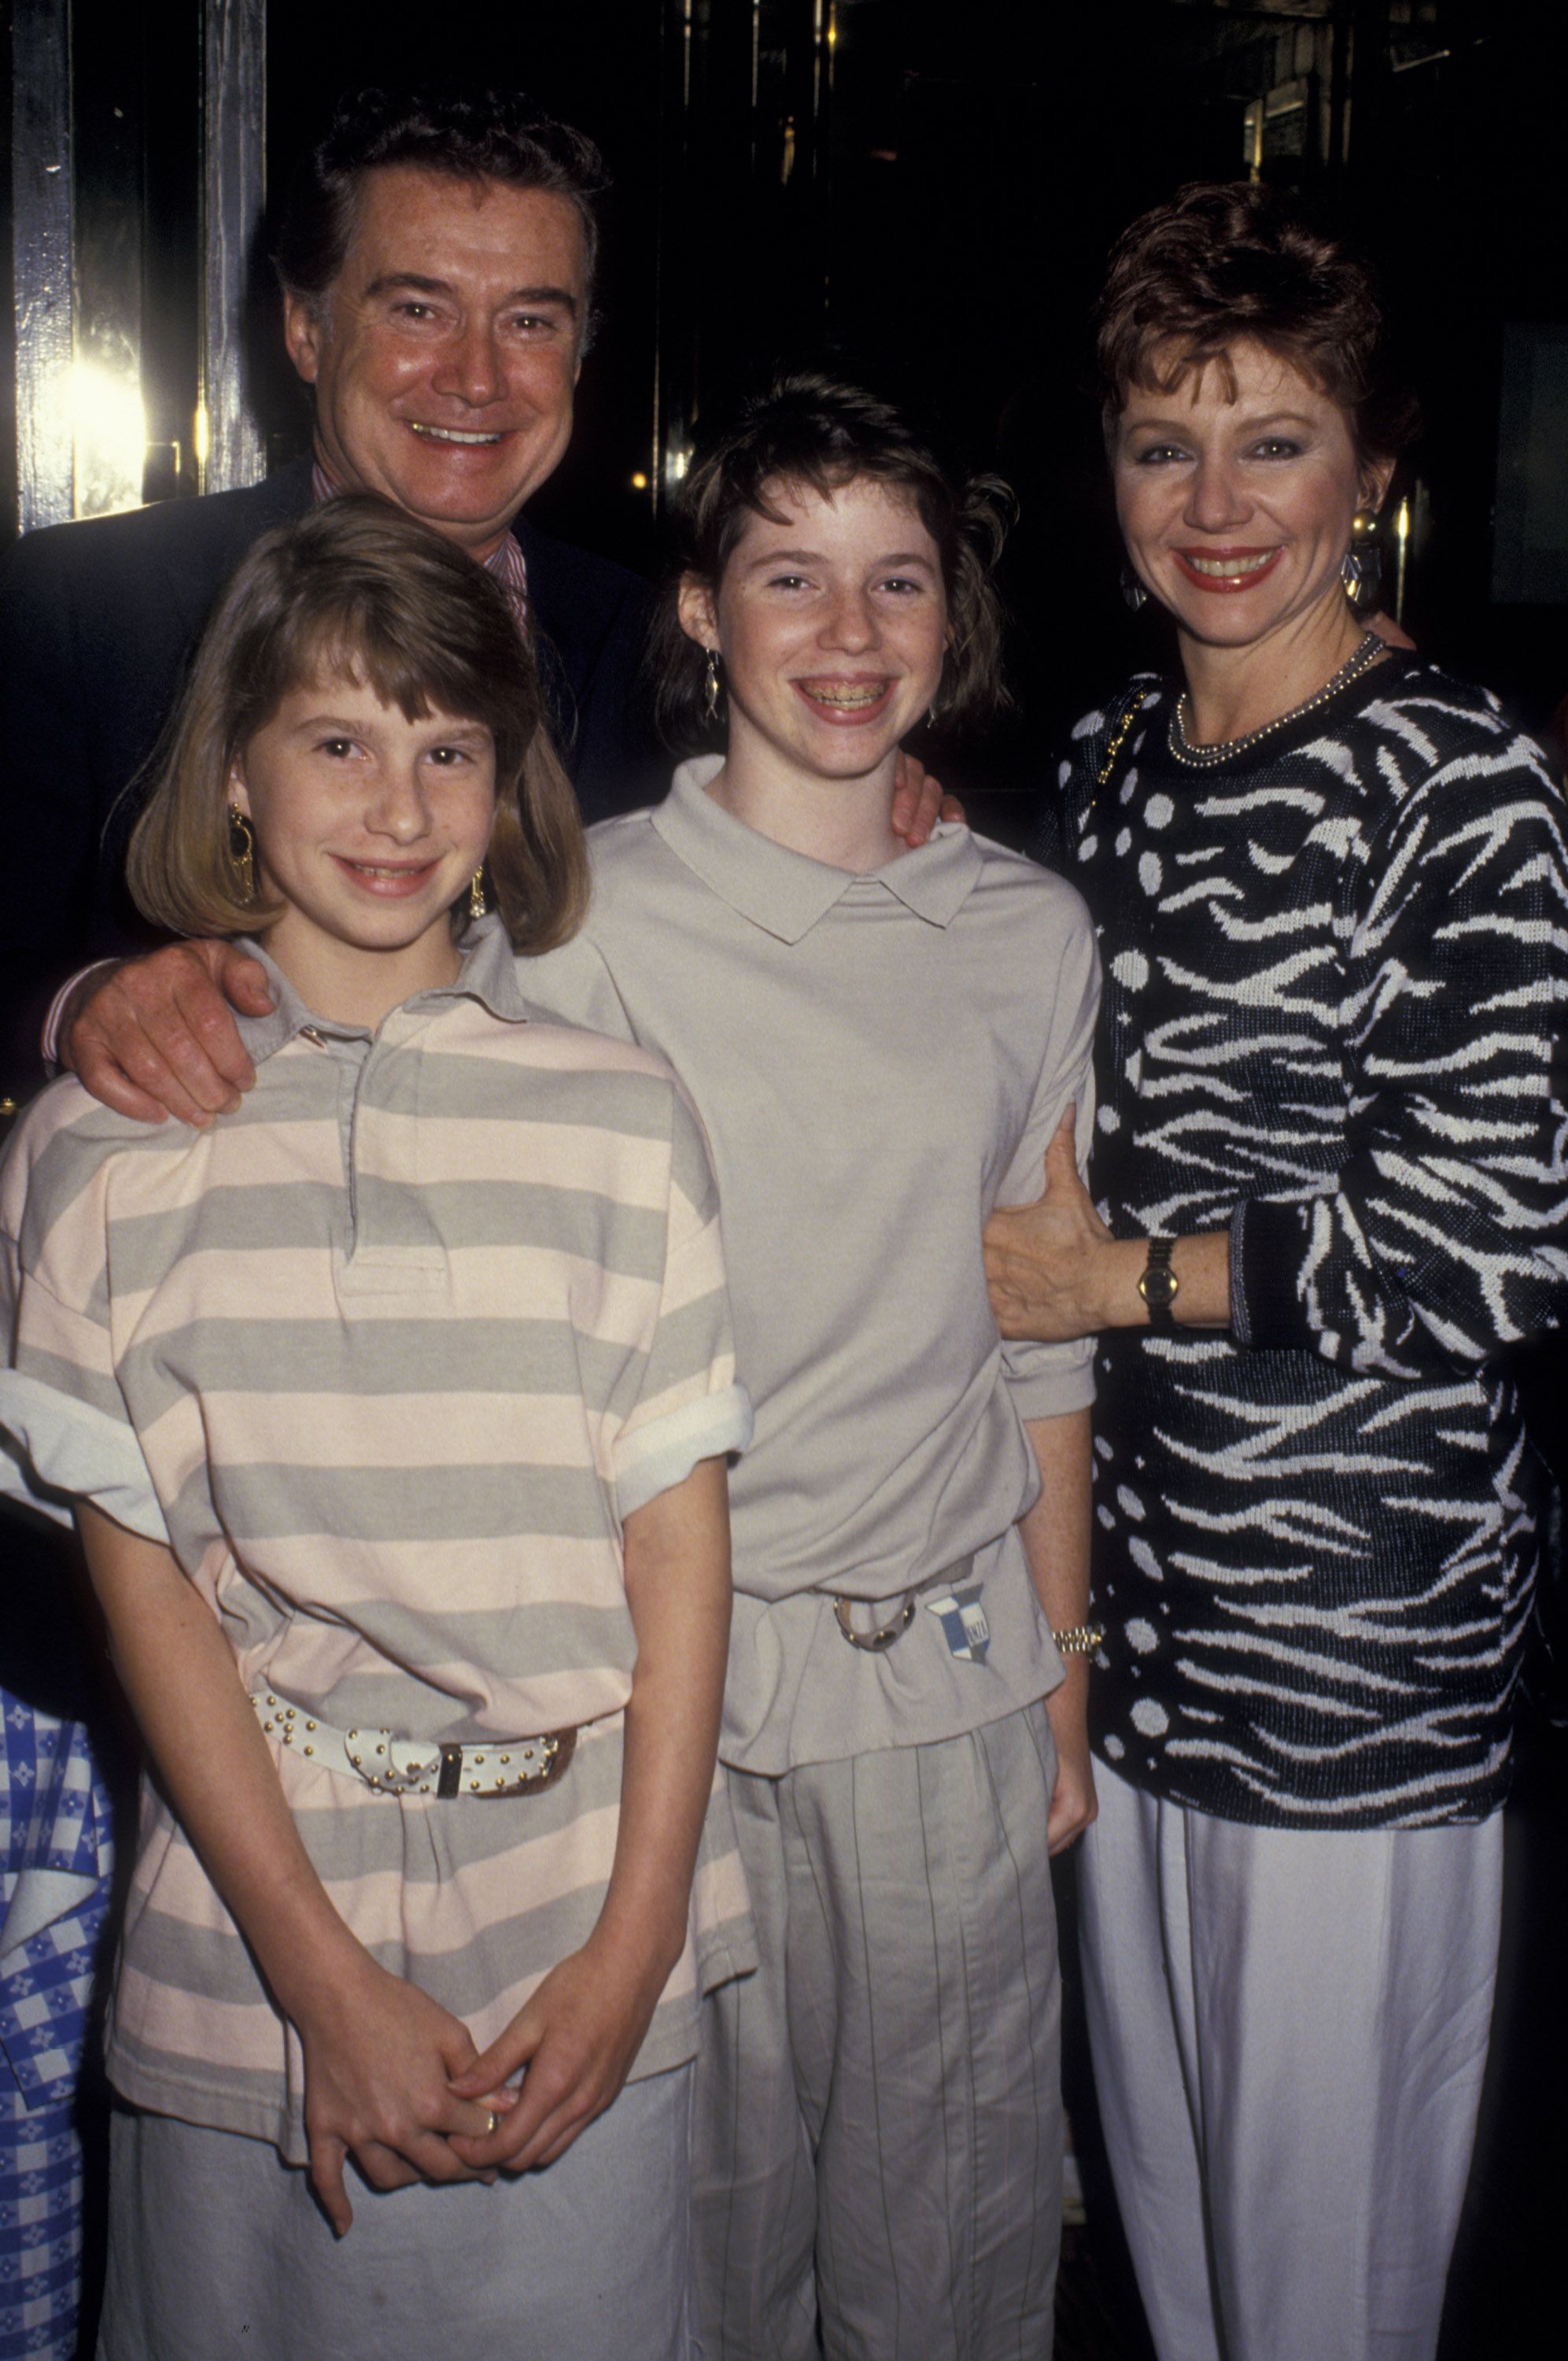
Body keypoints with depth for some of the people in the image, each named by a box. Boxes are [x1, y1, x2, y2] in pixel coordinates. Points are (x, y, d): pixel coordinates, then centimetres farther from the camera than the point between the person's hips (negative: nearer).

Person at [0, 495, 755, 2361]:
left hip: (578, 1933, 0)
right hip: (249, 1938, 0)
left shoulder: (617, 1116, -1)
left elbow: (679, 1534, -1)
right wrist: (326, 1977, -9)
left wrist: (635, 1945, -7)